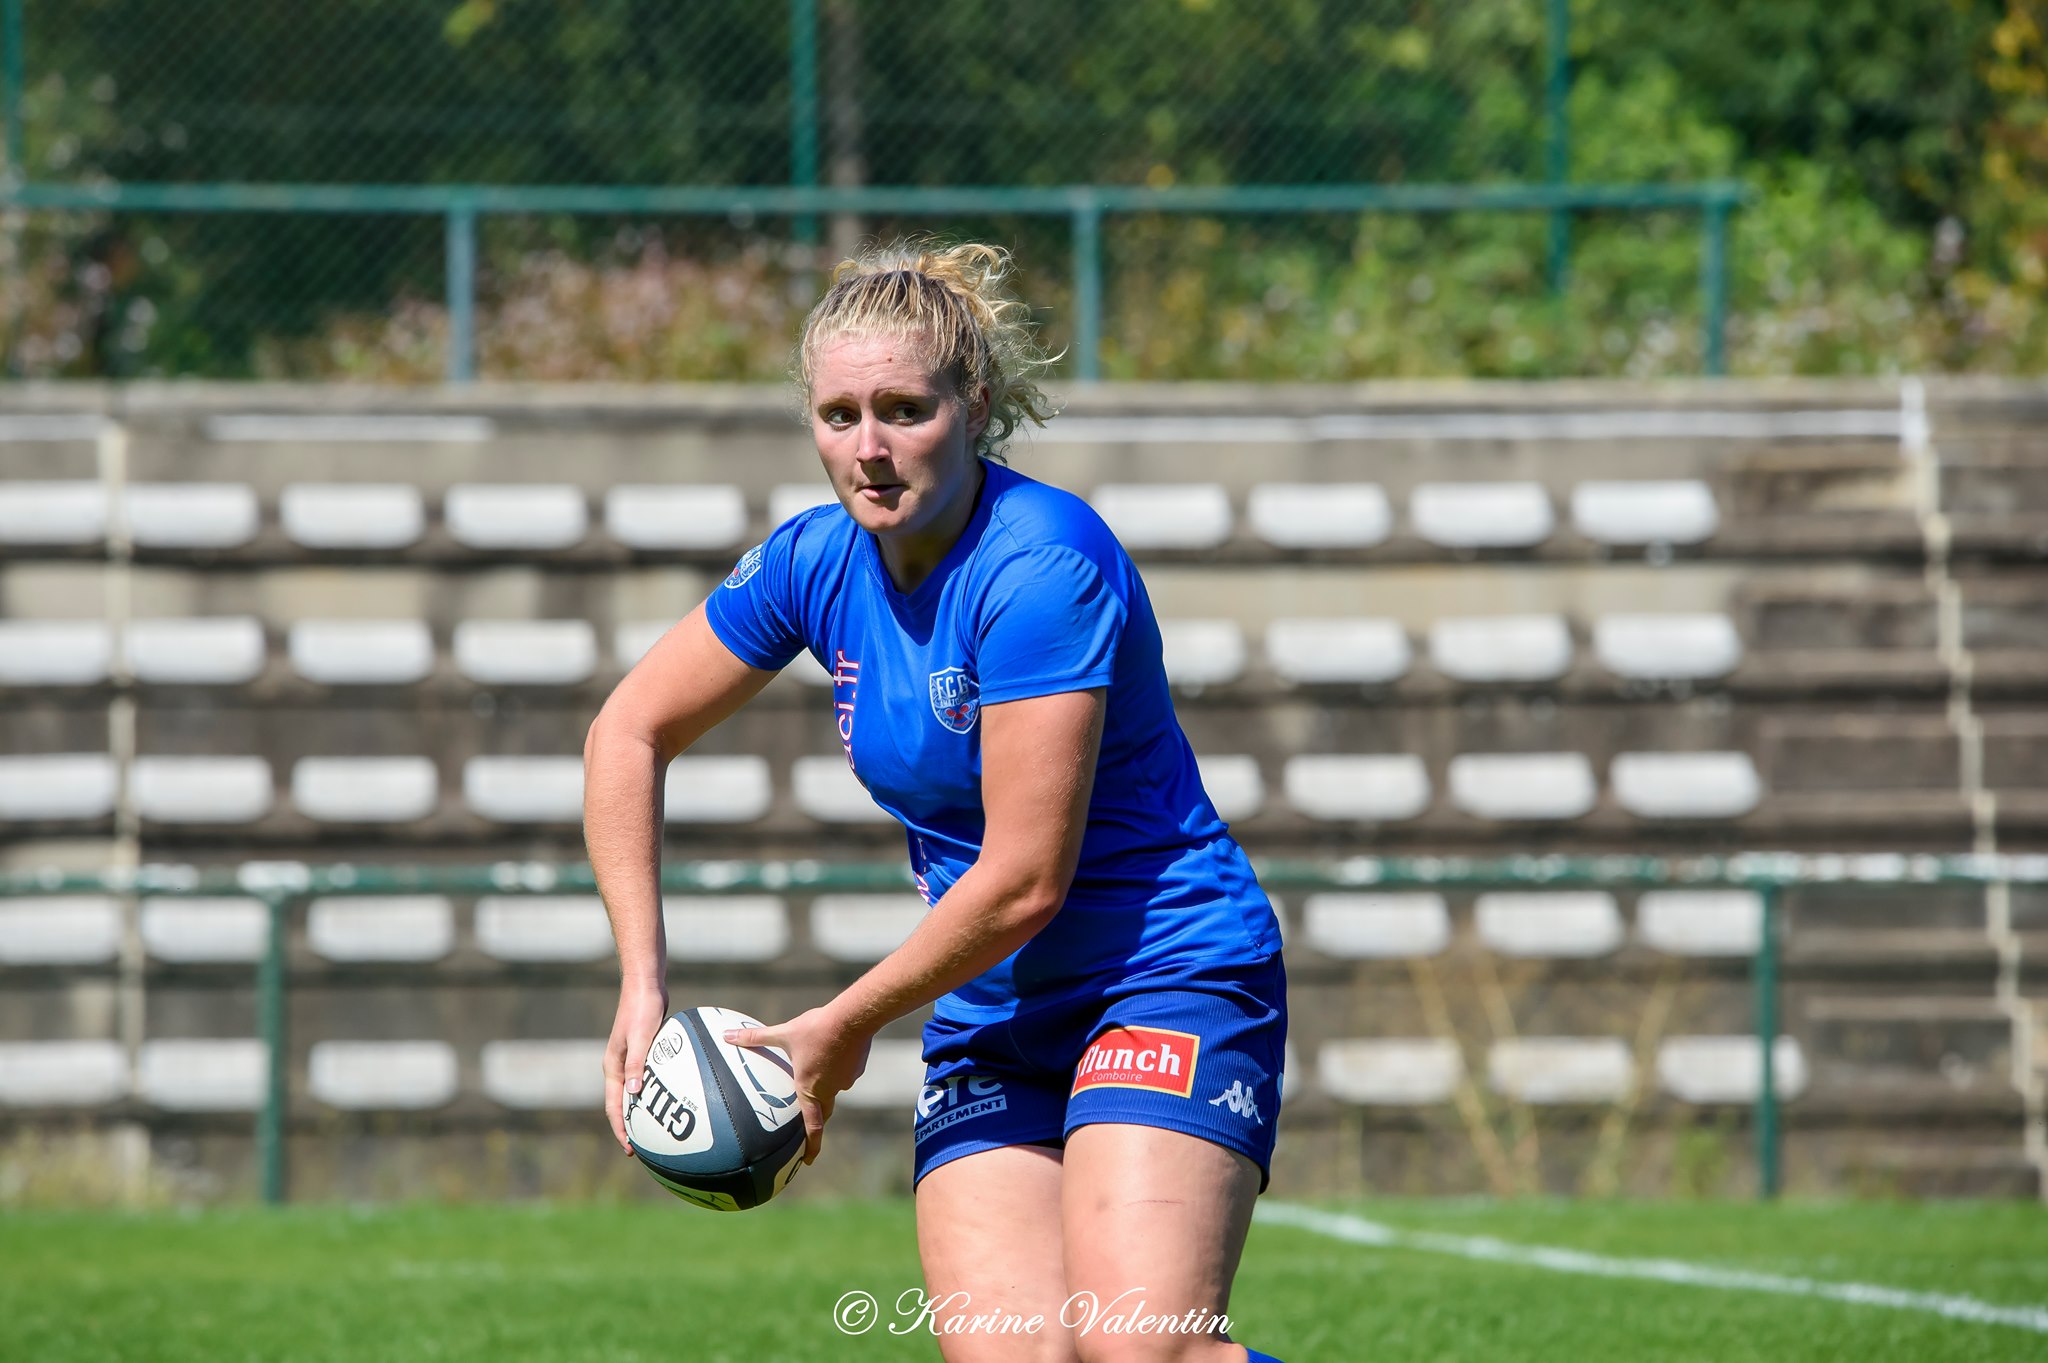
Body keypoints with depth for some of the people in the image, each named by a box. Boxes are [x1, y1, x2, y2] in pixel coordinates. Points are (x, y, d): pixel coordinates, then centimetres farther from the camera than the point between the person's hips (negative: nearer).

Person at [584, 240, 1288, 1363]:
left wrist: (845, 1028, -11)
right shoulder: (820, 562, 0)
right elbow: (629, 734, 14)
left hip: (1168, 981, -6)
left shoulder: (1042, 564, -21)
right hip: (987, 1022, 6)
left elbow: (1026, 878, -22)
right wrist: (642, 981, 4)